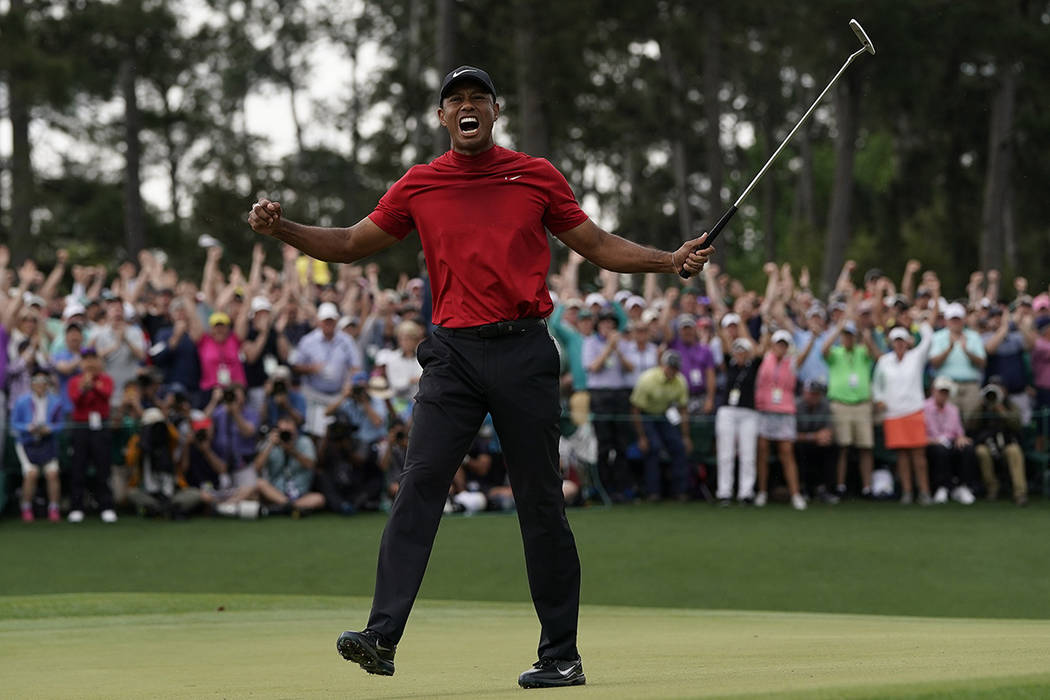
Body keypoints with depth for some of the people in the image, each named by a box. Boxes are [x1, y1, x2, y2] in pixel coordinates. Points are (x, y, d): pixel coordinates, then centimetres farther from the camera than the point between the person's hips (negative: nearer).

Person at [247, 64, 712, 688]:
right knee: (420, 485, -12)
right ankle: (383, 636, -19)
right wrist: (281, 229, 3)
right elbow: (351, 244, 17)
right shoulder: (419, 186, 10)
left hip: (524, 353, -1)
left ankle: (562, 654, 8)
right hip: (454, 355, 1)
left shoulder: (537, 176, 7)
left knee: (541, 502, 2)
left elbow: (598, 246, 12)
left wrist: (671, 261, 1)